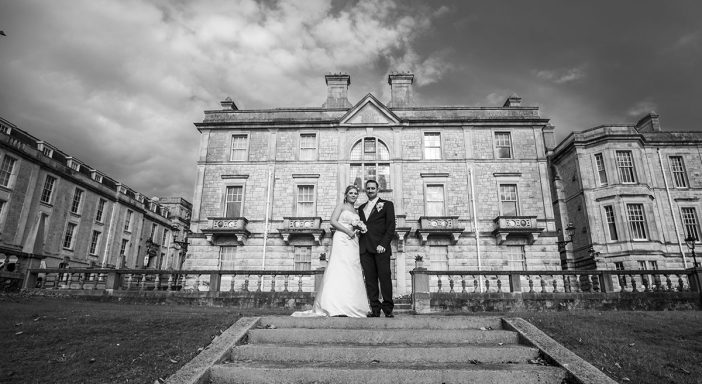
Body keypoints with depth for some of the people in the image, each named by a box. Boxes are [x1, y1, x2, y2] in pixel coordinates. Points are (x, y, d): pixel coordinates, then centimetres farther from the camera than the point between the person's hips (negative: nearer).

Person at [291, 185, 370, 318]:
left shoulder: (355, 211, 23)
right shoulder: (341, 206, 5)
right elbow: (333, 221, -7)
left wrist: (359, 229, 5)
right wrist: (348, 231, -13)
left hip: (353, 243, 7)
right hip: (341, 240, -7)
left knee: (352, 274, 0)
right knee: (339, 271, -15)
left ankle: (351, 307, 0)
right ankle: (337, 307, -19)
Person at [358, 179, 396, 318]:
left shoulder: (387, 204, 9)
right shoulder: (361, 208, 23)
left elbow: (391, 227, 0)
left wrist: (383, 244, -10)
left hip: (380, 247, -4)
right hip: (365, 248, 4)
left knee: (385, 277, -8)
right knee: (370, 279, 0)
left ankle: (388, 309, -1)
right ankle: (375, 309, 4)